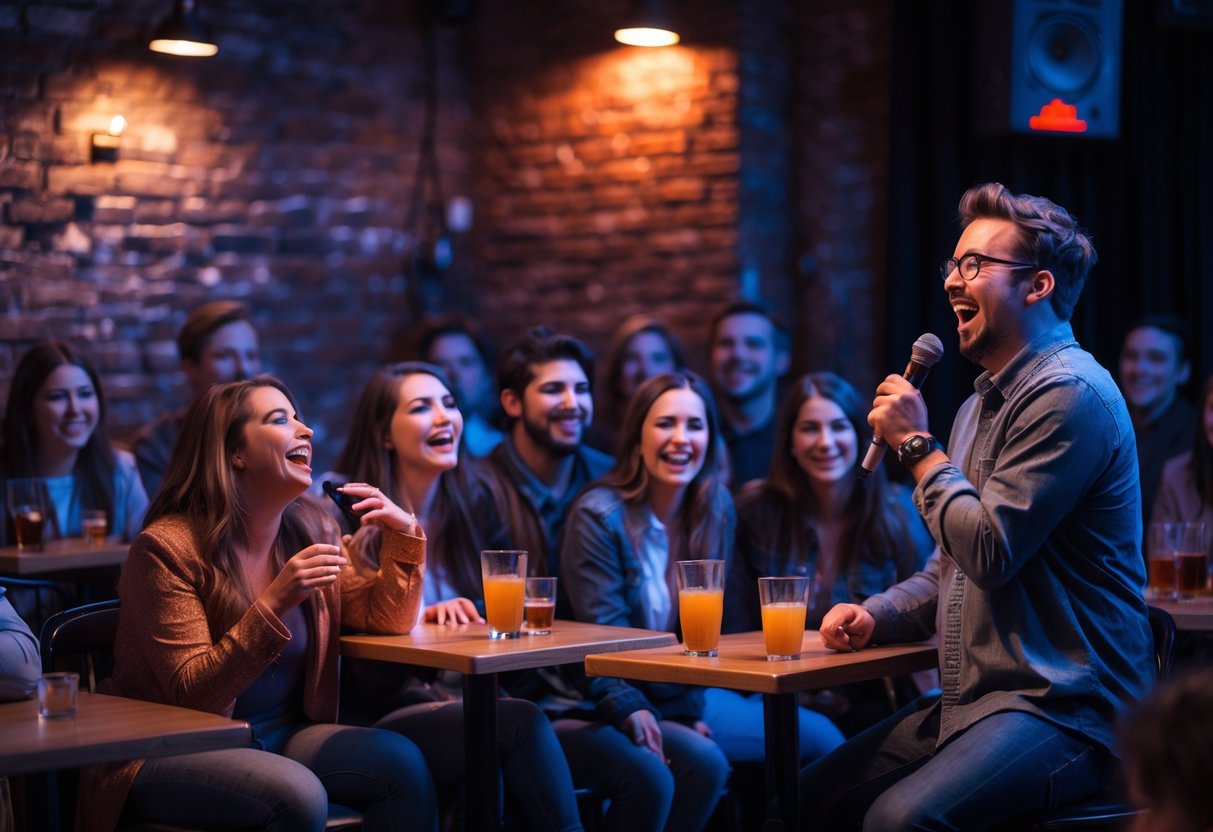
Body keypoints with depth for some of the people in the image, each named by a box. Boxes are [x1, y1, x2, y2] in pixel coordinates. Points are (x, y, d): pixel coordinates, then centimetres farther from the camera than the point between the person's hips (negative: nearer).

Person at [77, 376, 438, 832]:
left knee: (401, 761, -19)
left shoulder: (311, 530, 3)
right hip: (170, 755, -6)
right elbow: (191, 694, -19)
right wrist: (274, 603, -31)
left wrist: (404, 534, -7)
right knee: (298, 794, -33)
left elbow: (384, 620, 11)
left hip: (284, 735, 6)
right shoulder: (168, 548, -16)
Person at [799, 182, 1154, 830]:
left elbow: (990, 551, -19)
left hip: (1064, 708, -10)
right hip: (966, 701, 10)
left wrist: (918, 445, -7)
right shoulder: (983, 403, 19)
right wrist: (877, 614, 5)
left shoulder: (1070, 393, -14)